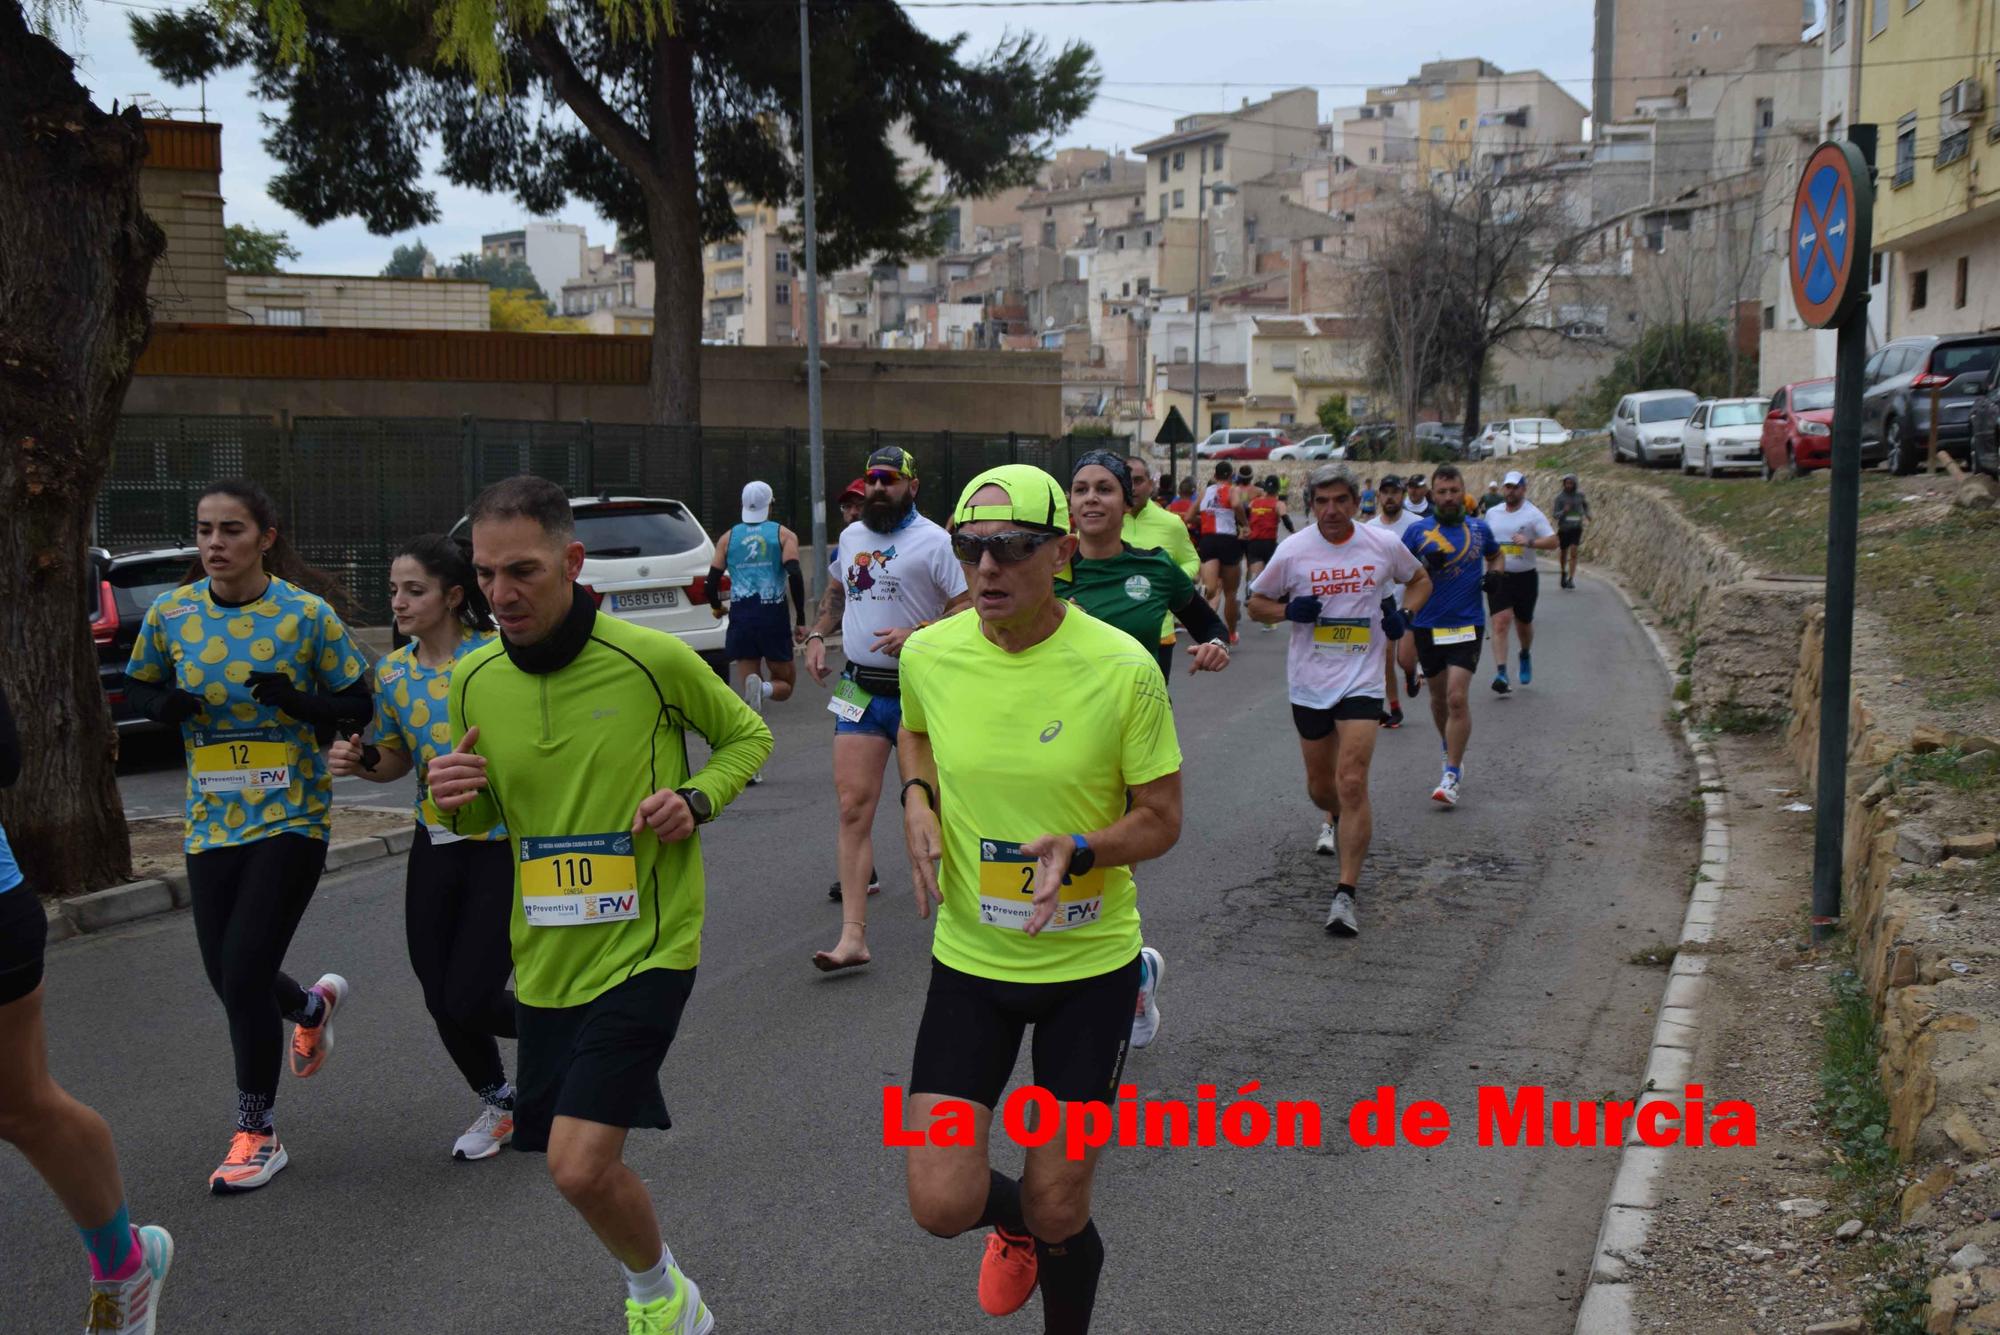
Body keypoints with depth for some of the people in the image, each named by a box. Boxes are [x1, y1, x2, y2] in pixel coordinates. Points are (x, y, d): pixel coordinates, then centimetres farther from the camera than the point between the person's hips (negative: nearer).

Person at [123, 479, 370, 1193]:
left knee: (245, 979, -8)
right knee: (228, 980, 10)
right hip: (211, 820, 5)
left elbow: (358, 706, -4)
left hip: (290, 818, -4)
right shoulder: (170, 614, -1)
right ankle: (315, 1006, 46)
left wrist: (301, 703, -24)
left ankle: (257, 1135, 11)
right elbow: (137, 687, 14)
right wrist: (164, 705, -9)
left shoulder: (308, 615, -10)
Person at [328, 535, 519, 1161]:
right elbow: (397, 761, 16)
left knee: (469, 1002, -7)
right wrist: (360, 760, -5)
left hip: (505, 845, -5)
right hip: (436, 847, 6)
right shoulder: (392, 672, 4)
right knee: (441, 1002, 7)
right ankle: (498, 1102, 34)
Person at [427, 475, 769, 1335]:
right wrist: (454, 800, -10)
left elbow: (748, 735, 4)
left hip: (646, 947, -5)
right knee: (585, 1162, 15)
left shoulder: (653, 659, -13)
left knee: (580, 1166, -15)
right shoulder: (474, 679, 0)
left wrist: (697, 798, -15)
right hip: (545, 961, 5)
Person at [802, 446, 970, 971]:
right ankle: (853, 936, -8)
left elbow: (968, 610, -12)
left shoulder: (934, 541, -9)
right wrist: (817, 634, 13)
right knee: (853, 807, -5)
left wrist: (917, 634, -24)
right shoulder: (851, 536, 12)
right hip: (862, 690, 5)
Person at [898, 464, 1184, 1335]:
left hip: (1090, 962, -2)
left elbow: (1161, 819, -8)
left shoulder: (1122, 667, -17)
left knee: (1057, 1213, 6)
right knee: (941, 1203, -3)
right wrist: (916, 800, -4)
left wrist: (1079, 851, -27)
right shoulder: (928, 654, -8)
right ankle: (1013, 1222, 36)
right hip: (970, 959, 2)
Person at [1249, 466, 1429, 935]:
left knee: (1352, 783, -14)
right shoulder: (1293, 550, -5)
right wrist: (1288, 611, -14)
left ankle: (1346, 893, -11)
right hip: (1309, 683, 2)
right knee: (1321, 786, 14)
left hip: (1361, 681, -2)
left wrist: (1404, 613, -3)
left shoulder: (1384, 544, -3)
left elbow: (1420, 580, 17)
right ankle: (1337, 820, 52)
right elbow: (1256, 602, 7)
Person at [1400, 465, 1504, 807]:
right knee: (1439, 696, 14)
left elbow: (1495, 555, 25)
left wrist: (1494, 575, 3)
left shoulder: (1479, 529, 5)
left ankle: (1452, 775, -8)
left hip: (1467, 625, -1)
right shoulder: (1418, 530, 0)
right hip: (1427, 626, 1)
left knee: (1457, 697, -13)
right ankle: (1450, 753, 39)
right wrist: (1425, 565, -18)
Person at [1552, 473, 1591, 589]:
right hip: (1563, 528, 0)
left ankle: (1571, 579, -15)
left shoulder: (1579, 495, 1)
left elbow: (1586, 505, 24)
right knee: (1563, 554, 12)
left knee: (1573, 552, -15)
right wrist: (1564, 511, -28)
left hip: (1576, 528, 0)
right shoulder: (1560, 497, -7)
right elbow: (1555, 515, -9)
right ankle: (1564, 572, 42)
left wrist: (1587, 515, 8)